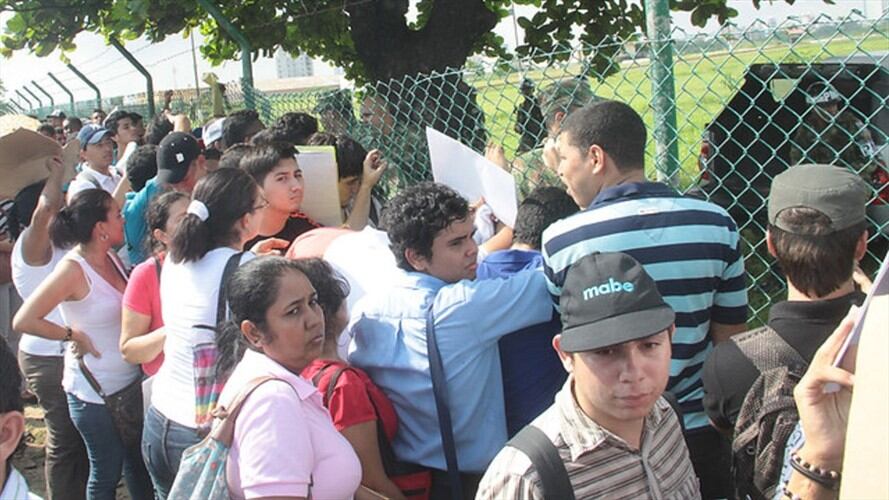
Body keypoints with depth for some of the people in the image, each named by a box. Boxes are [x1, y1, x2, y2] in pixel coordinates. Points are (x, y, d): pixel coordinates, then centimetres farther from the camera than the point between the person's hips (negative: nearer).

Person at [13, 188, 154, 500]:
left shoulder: (111, 258, 2)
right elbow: (23, 320, -22)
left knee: (139, 464, 19)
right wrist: (74, 335, -16)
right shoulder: (73, 269, -20)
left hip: (129, 380, 7)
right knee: (106, 474, 8)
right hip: (95, 391, -7)